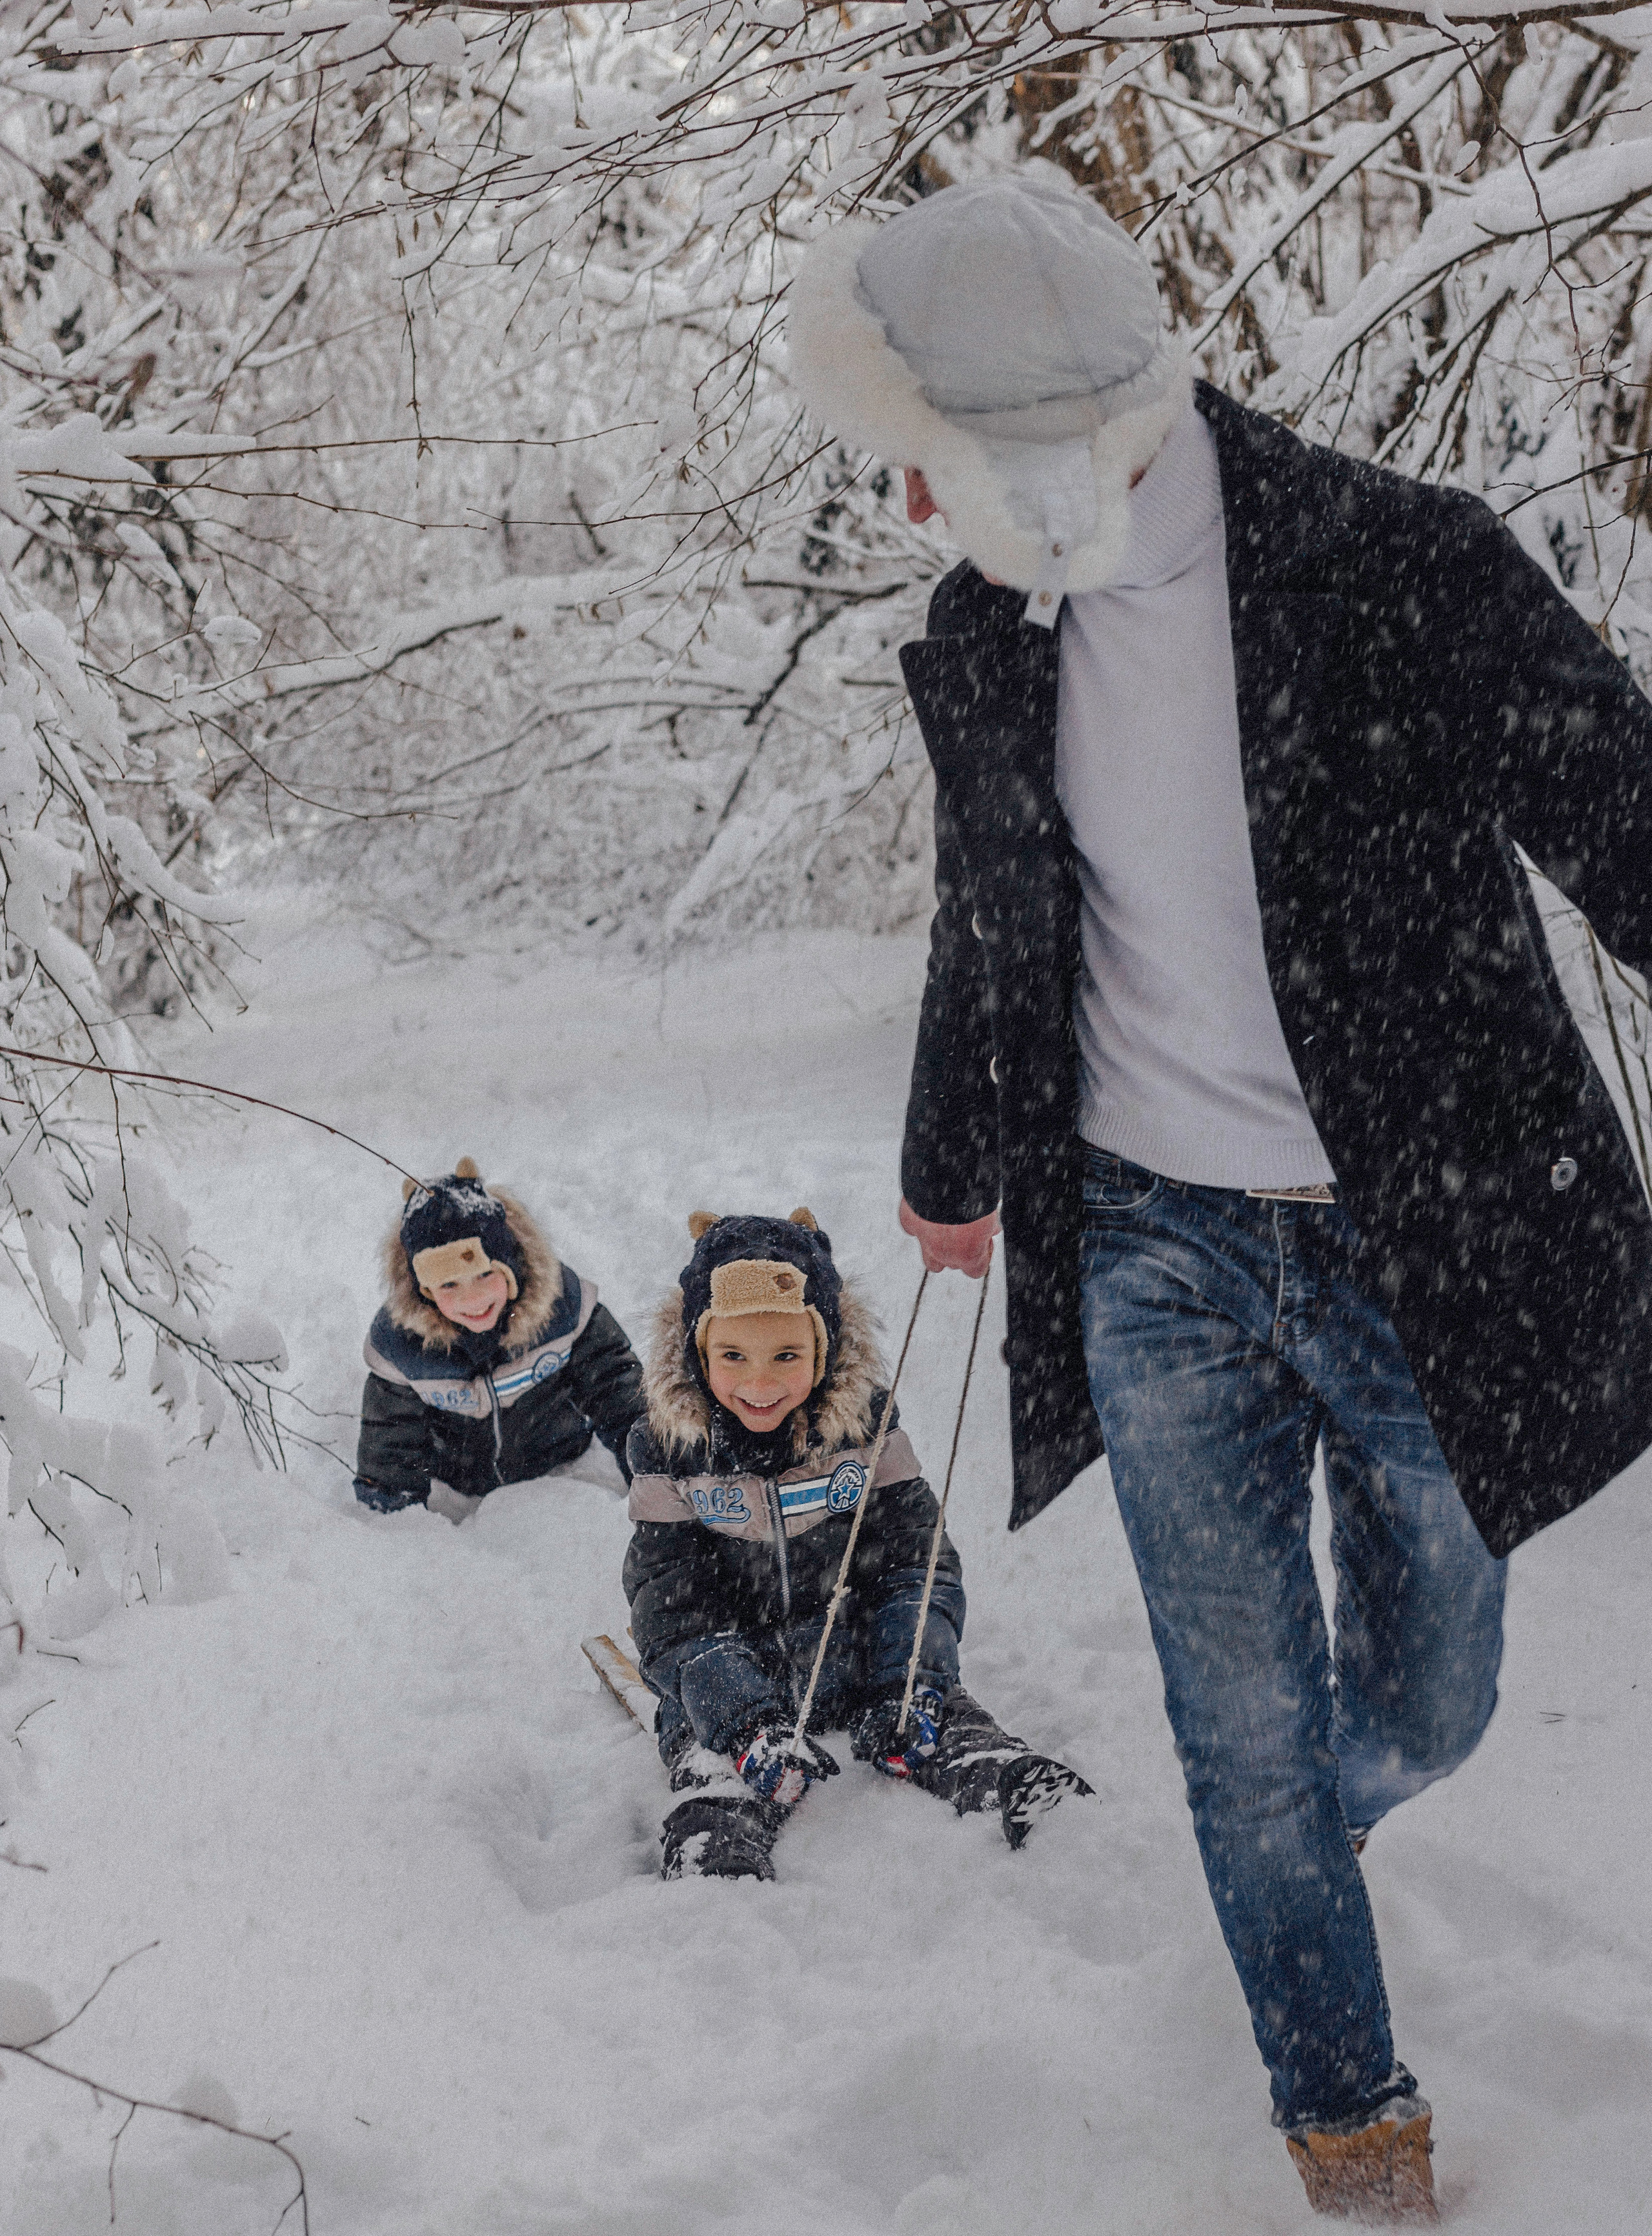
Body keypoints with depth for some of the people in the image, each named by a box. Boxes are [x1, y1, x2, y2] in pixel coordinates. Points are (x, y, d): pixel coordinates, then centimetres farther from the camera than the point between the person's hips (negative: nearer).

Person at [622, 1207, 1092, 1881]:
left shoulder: (866, 1425, -1)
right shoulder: (670, 1452, -5)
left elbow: (918, 1565, 1)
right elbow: (672, 1614, -9)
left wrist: (908, 1689, -17)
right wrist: (747, 1725, -26)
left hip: (860, 1665, 2)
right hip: (728, 1689, -2)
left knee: (945, 1727, -27)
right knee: (721, 1798, -33)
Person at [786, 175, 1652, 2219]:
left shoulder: (1402, 573, -19)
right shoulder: (986, 638, -1)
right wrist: (951, 1172, 30)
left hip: (1420, 1256, -2)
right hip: (1154, 1250, 3)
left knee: (1423, 1708, 15)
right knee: (1244, 1722, 4)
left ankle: (1302, 1842, 50)